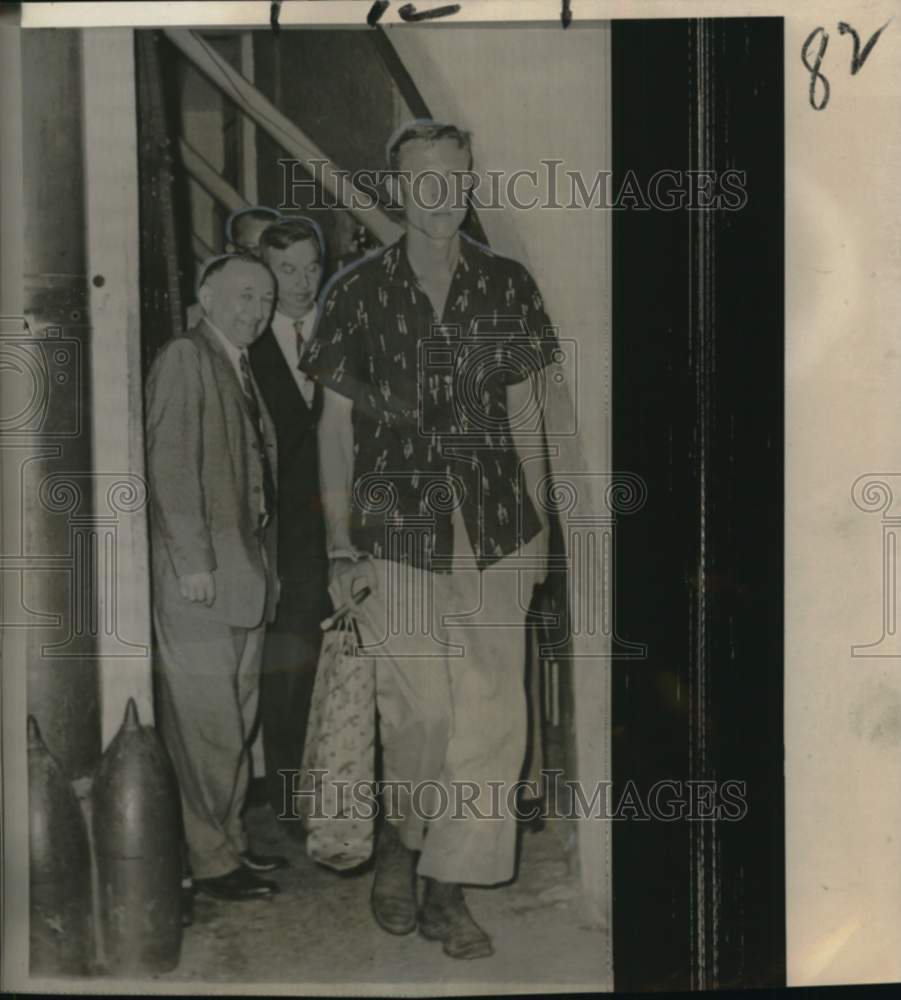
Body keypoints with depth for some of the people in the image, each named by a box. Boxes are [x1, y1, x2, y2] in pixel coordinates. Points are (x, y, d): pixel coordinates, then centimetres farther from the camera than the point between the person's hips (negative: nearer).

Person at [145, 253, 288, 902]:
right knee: (206, 722, -2)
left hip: (246, 573, 9)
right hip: (199, 576, -9)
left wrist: (263, 567, 10)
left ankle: (231, 841, 27)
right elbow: (171, 464, -14)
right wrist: (193, 562, -18)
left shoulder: (243, 370, 18)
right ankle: (210, 860, 9)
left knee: (236, 720, 15)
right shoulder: (184, 358, -6)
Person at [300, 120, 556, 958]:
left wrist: (537, 524, 8)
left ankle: (447, 890, 14)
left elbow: (524, 415, 12)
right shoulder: (357, 291, 3)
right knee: (420, 713, -3)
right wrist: (340, 545, -1)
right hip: (396, 530, -2)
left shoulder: (506, 286, 8)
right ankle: (399, 842, 27)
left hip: (494, 529, 2)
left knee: (493, 714, -1)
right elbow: (336, 425, 4)